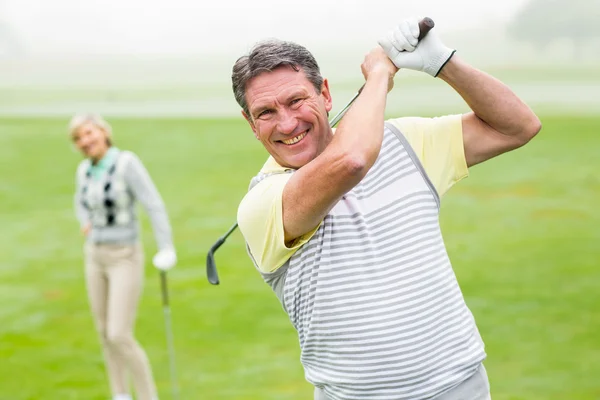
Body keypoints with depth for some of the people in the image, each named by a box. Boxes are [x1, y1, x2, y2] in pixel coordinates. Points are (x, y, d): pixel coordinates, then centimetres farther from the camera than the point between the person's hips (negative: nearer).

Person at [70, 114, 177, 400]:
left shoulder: (127, 162, -18)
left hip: (126, 259, -7)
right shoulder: (86, 170, 3)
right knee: (106, 333, 12)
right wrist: (85, 224, 2)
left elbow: (154, 205, -22)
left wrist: (166, 249, -33)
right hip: (96, 257, 7)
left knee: (120, 336, -13)